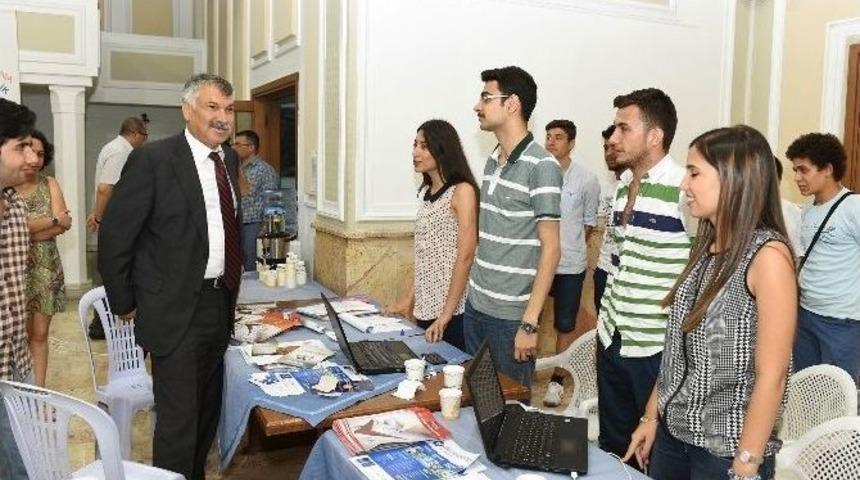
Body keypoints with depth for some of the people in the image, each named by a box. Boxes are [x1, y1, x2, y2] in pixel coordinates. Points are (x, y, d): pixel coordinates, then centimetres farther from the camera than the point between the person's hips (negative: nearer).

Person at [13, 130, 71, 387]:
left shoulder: (50, 184, 6)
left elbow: (64, 224, -5)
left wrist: (26, 227, -13)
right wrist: (52, 220, -10)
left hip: (46, 269, 3)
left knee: (39, 335, 7)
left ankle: (38, 392, 14)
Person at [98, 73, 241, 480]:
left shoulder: (230, 160, 7)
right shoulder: (152, 159, -13)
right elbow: (114, 236, -10)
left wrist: (229, 286, 15)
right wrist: (125, 305, -4)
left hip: (221, 304, 7)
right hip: (176, 309, -6)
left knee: (207, 411, 18)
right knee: (178, 417, 0)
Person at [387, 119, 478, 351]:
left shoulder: (462, 191, -10)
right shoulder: (427, 192, 11)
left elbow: (465, 257, -15)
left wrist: (446, 314, -17)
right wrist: (408, 298, 12)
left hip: (454, 310, -7)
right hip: (425, 307, 7)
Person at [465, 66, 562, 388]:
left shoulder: (541, 166, -14)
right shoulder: (493, 161, 9)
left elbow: (550, 248, -15)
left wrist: (530, 322, -17)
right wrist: (474, 289, 13)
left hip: (511, 315, -7)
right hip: (475, 307, 7)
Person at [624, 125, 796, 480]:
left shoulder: (767, 255, -17)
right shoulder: (706, 247, 4)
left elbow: (771, 376, -18)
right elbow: (677, 350, 7)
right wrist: (651, 416, 9)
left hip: (725, 449, -6)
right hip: (673, 432, 7)